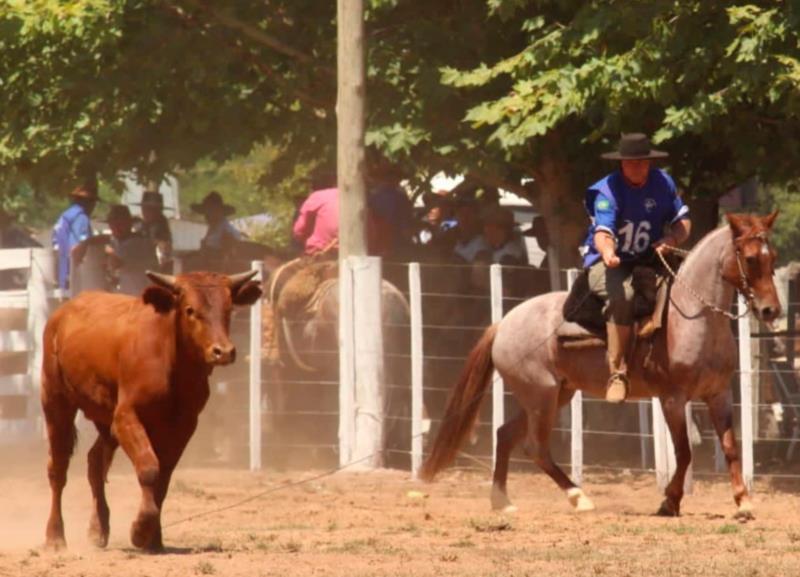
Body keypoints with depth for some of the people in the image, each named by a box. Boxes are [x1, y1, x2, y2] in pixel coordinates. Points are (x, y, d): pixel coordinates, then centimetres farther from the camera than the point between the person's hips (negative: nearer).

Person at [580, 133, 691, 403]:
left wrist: (671, 240, -17)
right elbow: (603, 231, -29)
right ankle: (617, 373, -37)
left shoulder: (662, 183, 0)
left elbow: (683, 221, 6)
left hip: (648, 260, 6)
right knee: (622, 296, -36)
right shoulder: (607, 191, -16)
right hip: (606, 263, -6)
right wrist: (608, 253, -52)